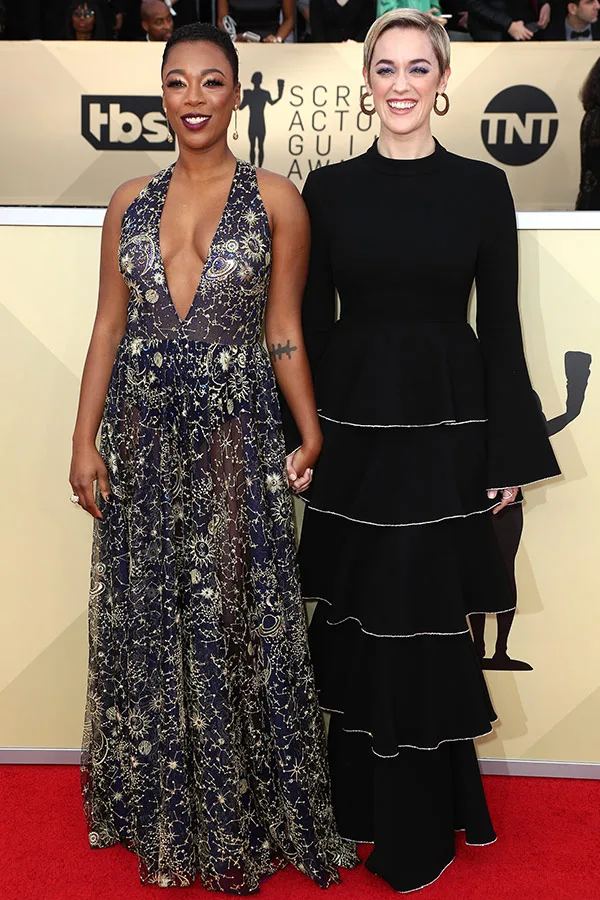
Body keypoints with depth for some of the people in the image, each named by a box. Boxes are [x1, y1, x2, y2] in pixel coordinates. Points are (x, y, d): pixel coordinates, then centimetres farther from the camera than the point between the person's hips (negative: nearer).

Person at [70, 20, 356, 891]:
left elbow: (285, 331, 1)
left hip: (235, 436, -3)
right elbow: (109, 327, 8)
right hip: (142, 436, 3)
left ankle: (242, 819, 23)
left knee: (236, 619, 3)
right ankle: (162, 813, 32)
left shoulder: (275, 200, 1)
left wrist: (312, 436, -6)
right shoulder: (130, 202, 10)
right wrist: (85, 441, 1)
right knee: (148, 620, 11)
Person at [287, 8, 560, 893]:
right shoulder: (329, 187, 4)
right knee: (357, 619, 10)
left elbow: (500, 326, 1)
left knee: (427, 623, 6)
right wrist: (297, 438, 1)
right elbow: (310, 320, 5)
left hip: (445, 426, -1)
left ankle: (422, 823, 26)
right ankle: (362, 801, 30)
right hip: (352, 422, 2)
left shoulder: (482, 187, 1)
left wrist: (510, 454, -2)